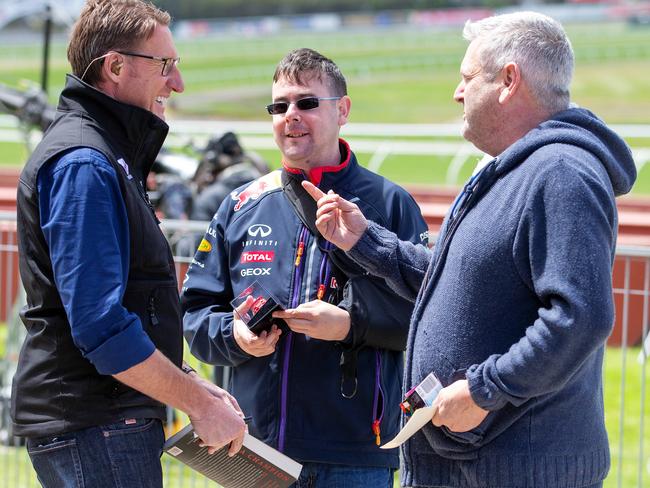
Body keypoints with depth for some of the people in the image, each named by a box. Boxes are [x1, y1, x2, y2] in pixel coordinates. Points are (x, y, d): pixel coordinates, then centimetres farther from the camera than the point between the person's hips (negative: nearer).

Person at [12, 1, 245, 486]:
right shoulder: (83, 165, -15)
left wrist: (192, 386, 14)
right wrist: (199, 404, -16)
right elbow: (100, 326, -23)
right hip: (94, 428, -10)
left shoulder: (111, 156, 17)